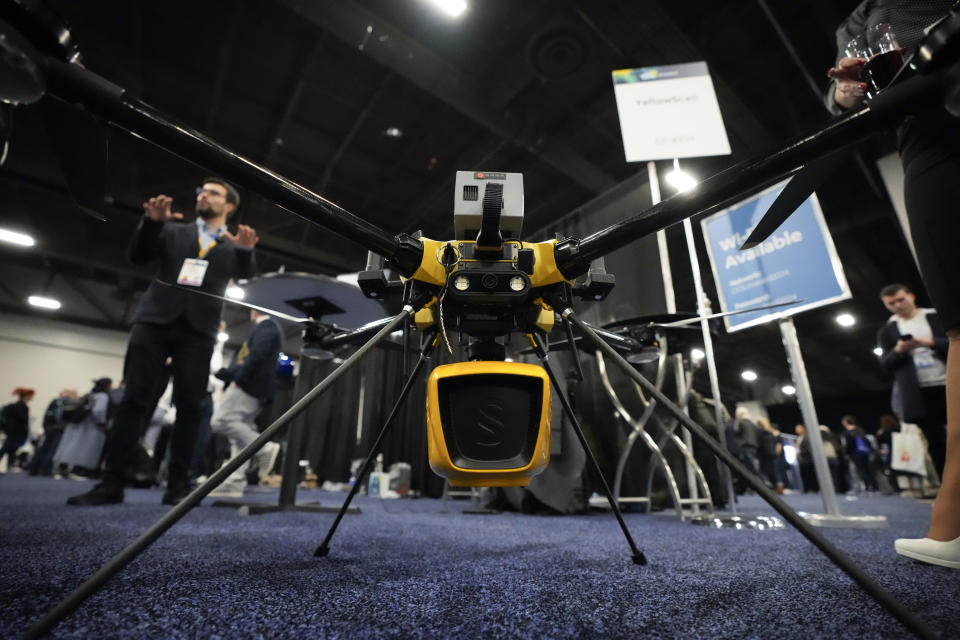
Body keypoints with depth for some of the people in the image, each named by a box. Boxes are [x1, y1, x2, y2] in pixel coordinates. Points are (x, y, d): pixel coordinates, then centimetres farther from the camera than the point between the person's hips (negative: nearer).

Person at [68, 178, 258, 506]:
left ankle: (177, 483, 1)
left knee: (189, 406, -4)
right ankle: (113, 481, 2)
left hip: (198, 330, -1)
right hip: (155, 320, 2)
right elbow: (138, 256, 10)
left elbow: (246, 275, 0)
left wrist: (246, 250, -20)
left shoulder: (234, 244, 16)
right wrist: (151, 222, -5)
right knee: (134, 399, -2)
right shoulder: (173, 231, 20)